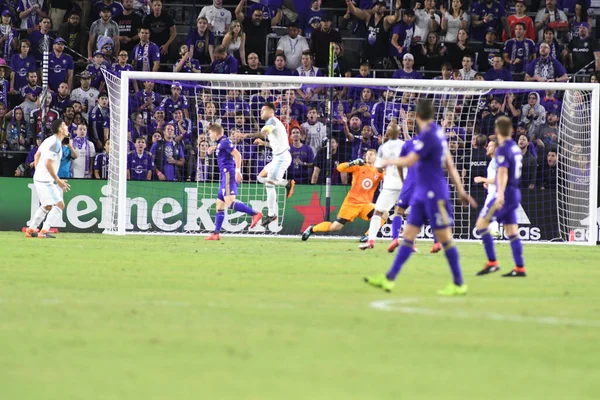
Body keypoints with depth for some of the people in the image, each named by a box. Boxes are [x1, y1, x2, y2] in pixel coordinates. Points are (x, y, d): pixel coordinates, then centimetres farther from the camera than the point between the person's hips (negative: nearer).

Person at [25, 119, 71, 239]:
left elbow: (37, 155, 22)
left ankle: (31, 229, 24)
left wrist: (38, 172, 29)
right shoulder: (56, 143, -19)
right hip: (46, 180, -10)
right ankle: (44, 231, -15)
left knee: (47, 206, 22)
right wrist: (58, 181, -20)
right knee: (59, 204, -11)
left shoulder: (50, 140, 11)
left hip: (39, 178, 10)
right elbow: (48, 164, -24)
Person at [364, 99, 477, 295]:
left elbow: (410, 161, -19)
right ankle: (389, 279, 5)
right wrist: (460, 190, 19)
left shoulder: (428, 135, -17)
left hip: (434, 194, -10)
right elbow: (449, 164, 16)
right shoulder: (437, 132, 12)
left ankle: (458, 284, 2)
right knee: (409, 234, 6)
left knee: (444, 237, -4)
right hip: (422, 193, 10)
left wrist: (389, 161, 0)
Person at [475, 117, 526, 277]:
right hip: (515, 193, 9)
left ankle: (492, 262, -9)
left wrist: (500, 195, -34)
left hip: (506, 193, -9)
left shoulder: (503, 149, -13)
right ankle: (520, 268, 5)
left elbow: (503, 173, -25)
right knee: (511, 231, 9)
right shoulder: (516, 148, 14)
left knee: (481, 224, -5)